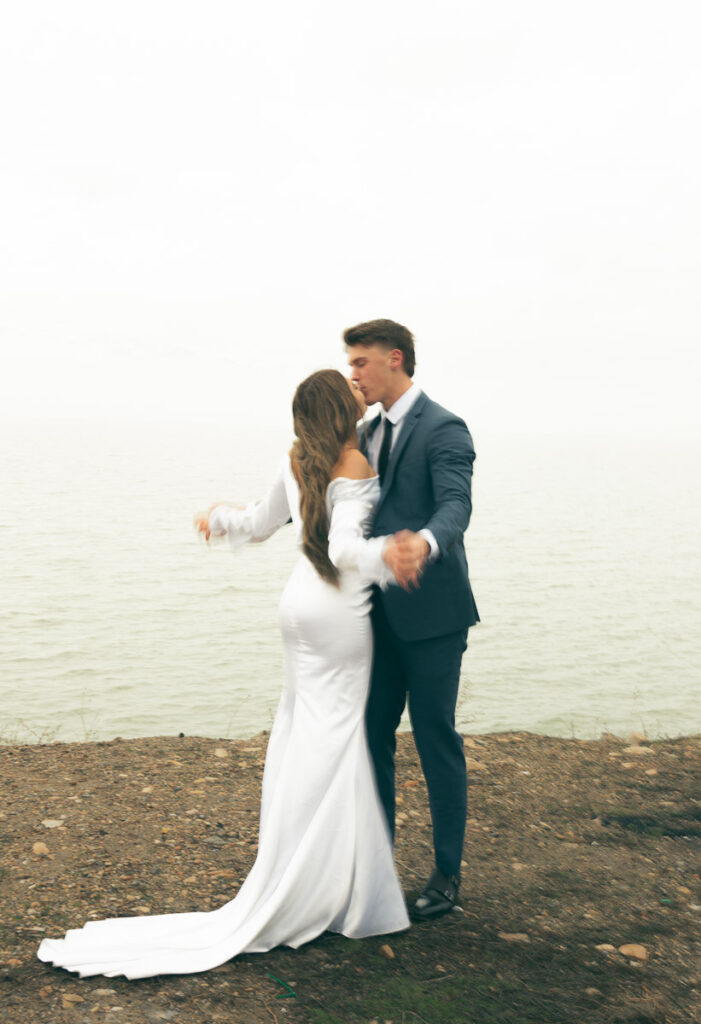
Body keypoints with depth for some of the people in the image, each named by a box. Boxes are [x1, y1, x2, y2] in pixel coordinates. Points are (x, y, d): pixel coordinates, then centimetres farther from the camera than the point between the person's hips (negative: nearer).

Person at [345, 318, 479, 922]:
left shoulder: (443, 429, -12)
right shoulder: (370, 432, 14)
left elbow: (456, 504, -28)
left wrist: (425, 542, -50)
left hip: (431, 613, -7)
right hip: (382, 613, 8)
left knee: (437, 741, 2)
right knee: (371, 734, 12)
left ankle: (447, 874, 16)